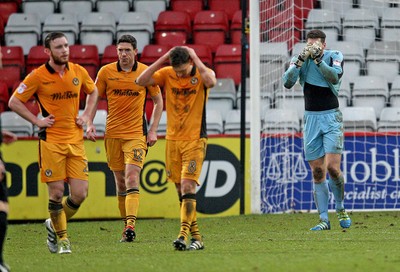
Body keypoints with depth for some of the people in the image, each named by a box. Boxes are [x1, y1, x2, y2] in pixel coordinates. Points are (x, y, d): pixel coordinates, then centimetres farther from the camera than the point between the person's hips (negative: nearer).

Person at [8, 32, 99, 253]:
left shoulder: (78, 72, 5)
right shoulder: (38, 76, -7)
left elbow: (92, 92, 25)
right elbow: (14, 102, -1)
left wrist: (87, 117, 11)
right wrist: (37, 120, -7)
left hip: (76, 139, 4)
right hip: (51, 141, -4)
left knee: (80, 194, -3)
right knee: (56, 192, -5)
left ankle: (54, 225, 23)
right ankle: (61, 237, 14)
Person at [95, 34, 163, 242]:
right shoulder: (106, 72, 1)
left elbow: (158, 101, 8)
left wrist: (153, 130, 1)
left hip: (137, 134, -2)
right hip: (112, 134, 2)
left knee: (132, 178, -17)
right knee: (120, 182, 8)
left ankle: (131, 224, -25)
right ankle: (127, 225, 18)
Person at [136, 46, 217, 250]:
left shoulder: (202, 73, -7)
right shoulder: (166, 74, 1)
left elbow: (211, 81, -31)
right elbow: (141, 81, -13)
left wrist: (196, 58, -22)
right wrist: (163, 58, -14)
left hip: (195, 140, -4)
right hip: (172, 139, 4)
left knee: (187, 186, -16)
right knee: (181, 190, 7)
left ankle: (184, 234, -21)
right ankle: (196, 236, 15)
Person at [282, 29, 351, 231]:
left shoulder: (335, 56, -1)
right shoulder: (299, 59, 4)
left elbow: (335, 77, -19)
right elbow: (288, 82, -11)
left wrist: (317, 59, -23)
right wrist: (302, 59, -21)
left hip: (331, 117, -2)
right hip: (311, 118, 2)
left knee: (332, 167, -15)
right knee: (317, 172, 1)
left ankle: (340, 209, 8)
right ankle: (324, 220, 5)